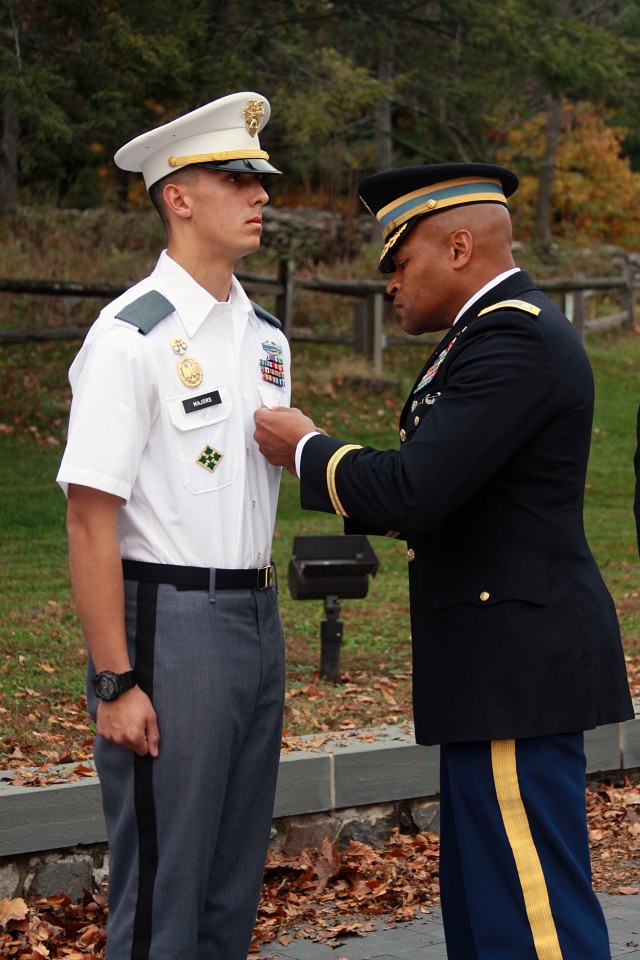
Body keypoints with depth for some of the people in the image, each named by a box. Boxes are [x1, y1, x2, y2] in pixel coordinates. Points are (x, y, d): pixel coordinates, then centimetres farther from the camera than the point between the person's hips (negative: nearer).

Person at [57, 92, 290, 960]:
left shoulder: (265, 336, 12)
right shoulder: (134, 336, -12)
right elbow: (90, 519, -15)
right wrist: (115, 682, -18)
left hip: (257, 618, 8)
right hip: (168, 619, -8)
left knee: (235, 878, 14)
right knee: (162, 888, -3)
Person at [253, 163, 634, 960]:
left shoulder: (514, 340, -17)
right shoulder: (502, 329, 16)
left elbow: (410, 492, -24)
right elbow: (440, 496, 19)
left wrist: (305, 448, -8)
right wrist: (327, 465, 8)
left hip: (516, 667, -11)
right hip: (499, 662, 11)